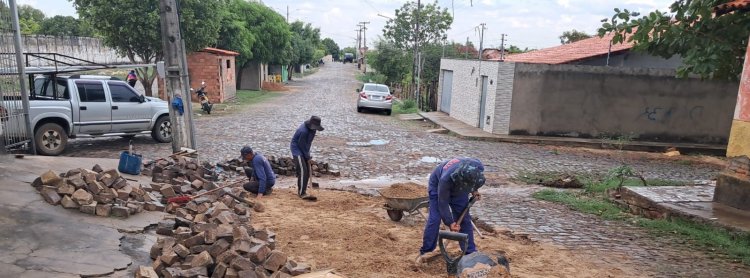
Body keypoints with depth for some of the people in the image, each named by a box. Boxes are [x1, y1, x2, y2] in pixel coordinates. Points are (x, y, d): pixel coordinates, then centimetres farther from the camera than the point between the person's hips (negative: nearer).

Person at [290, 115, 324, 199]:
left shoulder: (312, 129, -1)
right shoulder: (303, 131, -28)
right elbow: (302, 145, -20)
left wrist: (308, 154, 4)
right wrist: (307, 156, -12)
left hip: (304, 151, 9)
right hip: (297, 149, -9)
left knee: (307, 171, 8)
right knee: (303, 171, -15)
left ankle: (301, 190, 18)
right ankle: (302, 193, -12)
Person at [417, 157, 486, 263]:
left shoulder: (478, 167, -33)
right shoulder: (446, 178, -45)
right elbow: (443, 202, -30)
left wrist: (474, 190, -8)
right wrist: (450, 222, -27)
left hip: (458, 189, 5)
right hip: (437, 186, -4)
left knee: (465, 219, 0)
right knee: (434, 219, -13)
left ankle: (470, 252, 9)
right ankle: (425, 252, -1)